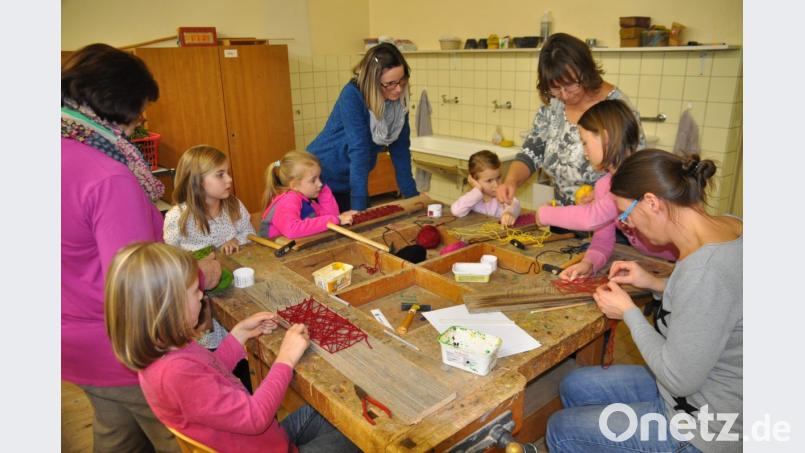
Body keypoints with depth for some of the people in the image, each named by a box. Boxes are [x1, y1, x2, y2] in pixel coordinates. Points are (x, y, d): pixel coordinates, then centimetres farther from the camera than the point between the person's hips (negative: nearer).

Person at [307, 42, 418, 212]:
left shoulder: (398, 99, -9)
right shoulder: (352, 95, -25)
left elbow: (400, 150, -3)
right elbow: (358, 150, -30)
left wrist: (412, 195, -3)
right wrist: (358, 207, -31)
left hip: (351, 180, 5)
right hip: (322, 177, -5)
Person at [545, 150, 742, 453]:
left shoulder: (705, 267, -35)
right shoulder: (727, 225, -7)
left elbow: (679, 379, -26)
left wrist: (628, 312, -15)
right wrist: (656, 284, 2)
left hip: (702, 429, -8)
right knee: (573, 386, 18)